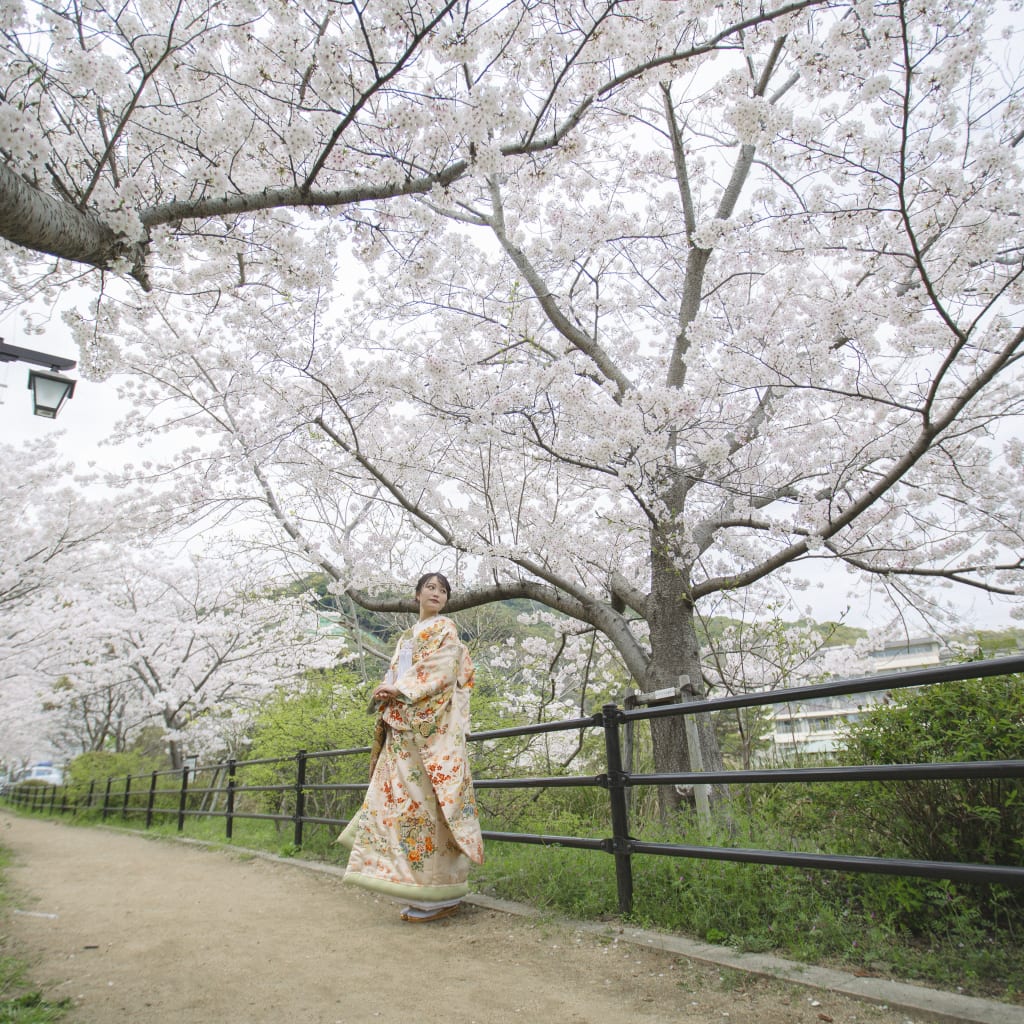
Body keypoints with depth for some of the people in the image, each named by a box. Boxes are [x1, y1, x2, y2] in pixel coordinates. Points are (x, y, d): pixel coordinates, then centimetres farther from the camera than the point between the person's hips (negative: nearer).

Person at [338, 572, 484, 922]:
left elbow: (442, 669, -11)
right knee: (400, 797, 4)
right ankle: (420, 890, 11)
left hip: (430, 725, -7)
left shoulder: (444, 628, 3)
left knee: (424, 799, -9)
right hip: (402, 726, 8)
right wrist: (387, 691, -1)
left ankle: (440, 895, -2)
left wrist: (401, 690, -16)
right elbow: (396, 673, 20)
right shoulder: (406, 637, 24)